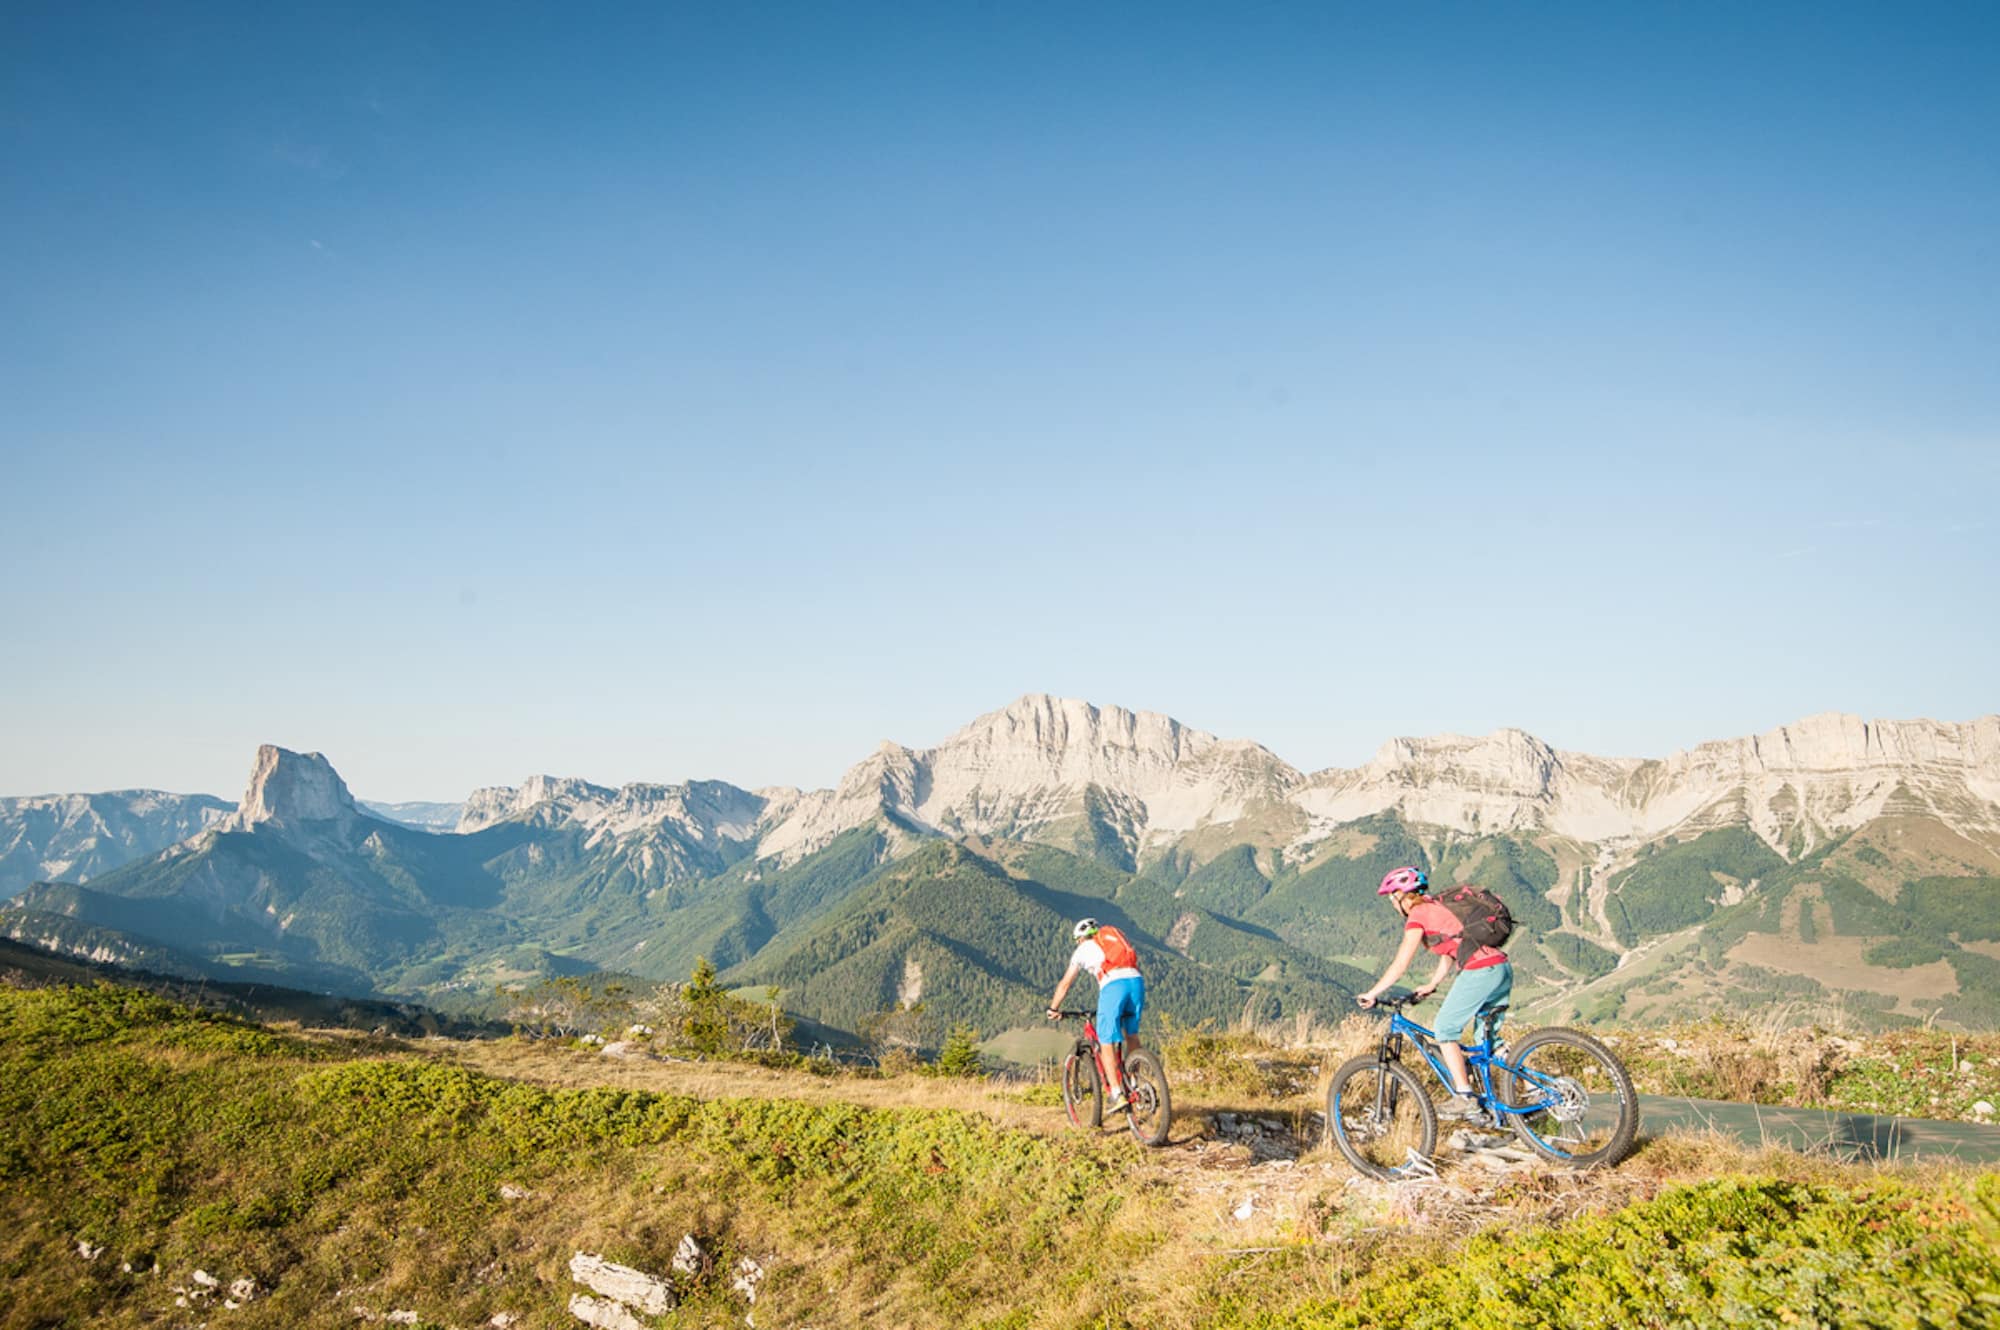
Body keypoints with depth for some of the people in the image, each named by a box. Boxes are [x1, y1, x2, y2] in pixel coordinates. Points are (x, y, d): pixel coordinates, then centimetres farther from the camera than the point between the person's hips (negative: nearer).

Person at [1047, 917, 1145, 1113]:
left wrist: (1053, 1009, 36)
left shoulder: (1084, 949, 23)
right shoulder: (1115, 938, 35)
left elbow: (1065, 984, 26)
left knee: (1106, 1043, 1)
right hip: (1136, 980, 5)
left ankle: (1117, 1094, -5)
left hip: (1112, 986, -5)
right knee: (1132, 1034, 23)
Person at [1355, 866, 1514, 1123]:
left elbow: (1400, 964, -4)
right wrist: (1431, 986, 31)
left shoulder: (1418, 916, -3)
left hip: (1480, 971, -9)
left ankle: (1465, 1099, 0)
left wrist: (1371, 994, 1)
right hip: (1503, 967, 9)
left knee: (1445, 1029, 2)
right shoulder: (1437, 907, 23)